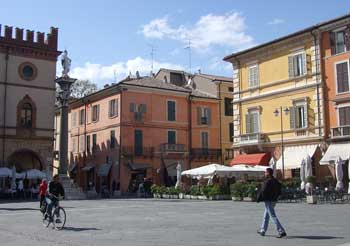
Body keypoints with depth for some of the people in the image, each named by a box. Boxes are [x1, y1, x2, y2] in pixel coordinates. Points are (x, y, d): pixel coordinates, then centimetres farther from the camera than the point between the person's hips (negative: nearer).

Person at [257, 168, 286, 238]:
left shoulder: (267, 181, -19)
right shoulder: (276, 181, 9)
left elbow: (263, 191, -21)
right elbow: (279, 192, 14)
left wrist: (259, 199, -7)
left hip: (268, 201, -10)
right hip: (274, 200, 10)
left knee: (273, 216, -8)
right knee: (266, 215, 19)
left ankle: (282, 231, -12)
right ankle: (263, 230, 29)